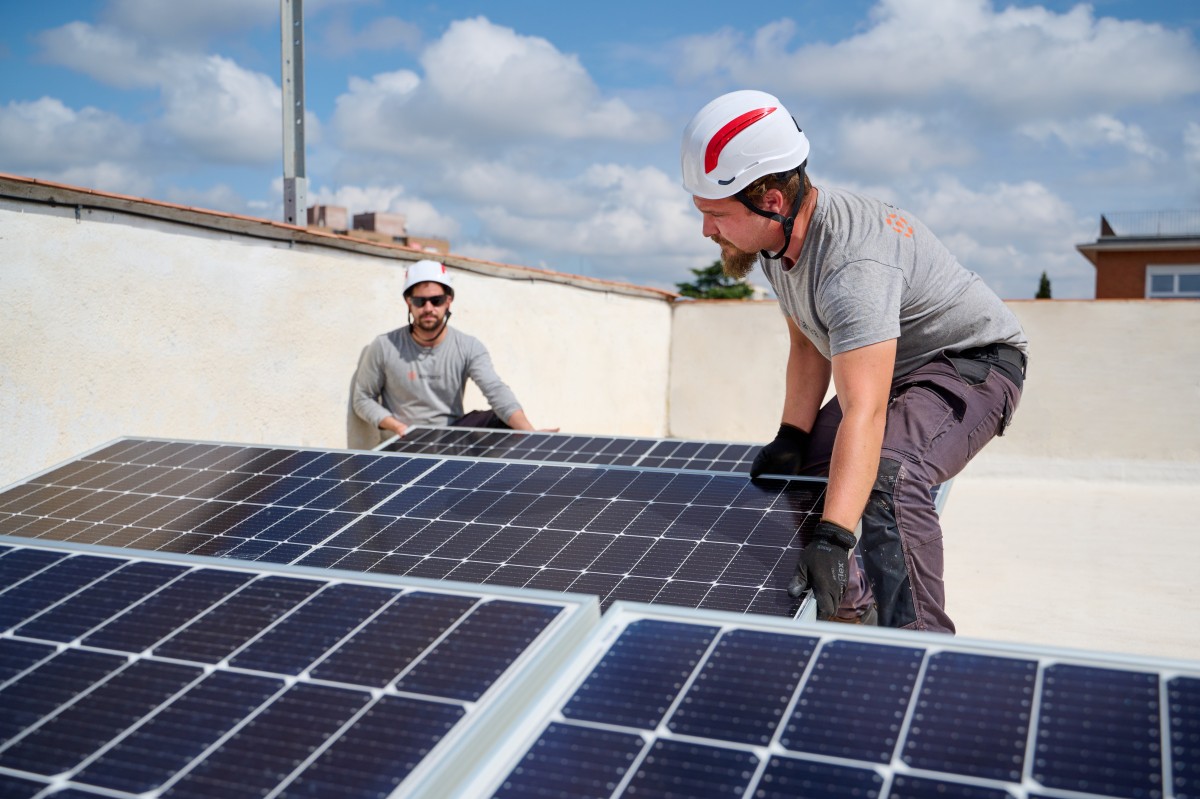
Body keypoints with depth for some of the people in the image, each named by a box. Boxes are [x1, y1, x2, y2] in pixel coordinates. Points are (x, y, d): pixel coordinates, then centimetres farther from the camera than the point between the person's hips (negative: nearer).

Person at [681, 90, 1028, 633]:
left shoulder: (854, 264, -38)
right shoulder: (778, 235, -9)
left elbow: (864, 414, -48)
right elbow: (808, 344, 5)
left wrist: (833, 539, -56)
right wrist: (792, 437, -5)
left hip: (974, 363, -9)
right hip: (888, 370, 9)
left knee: (887, 476, -34)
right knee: (803, 469, 6)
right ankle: (851, 617, 23)